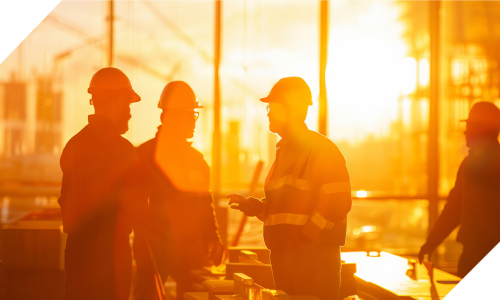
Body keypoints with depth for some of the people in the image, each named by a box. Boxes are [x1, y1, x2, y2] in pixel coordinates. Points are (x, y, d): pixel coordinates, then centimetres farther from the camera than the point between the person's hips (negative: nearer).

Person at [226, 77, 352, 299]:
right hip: (284, 256, 9)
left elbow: (338, 202, -17)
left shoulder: (322, 149, -10)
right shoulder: (286, 151, 18)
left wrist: (305, 237, -20)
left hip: (315, 257, -8)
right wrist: (250, 205, 10)